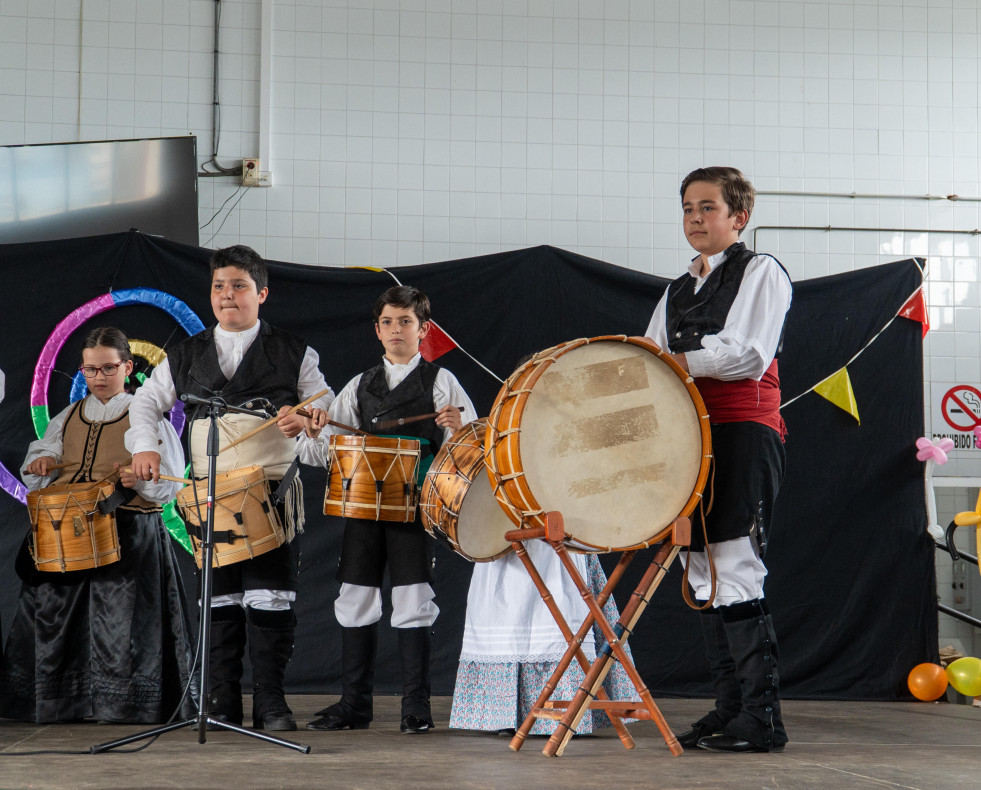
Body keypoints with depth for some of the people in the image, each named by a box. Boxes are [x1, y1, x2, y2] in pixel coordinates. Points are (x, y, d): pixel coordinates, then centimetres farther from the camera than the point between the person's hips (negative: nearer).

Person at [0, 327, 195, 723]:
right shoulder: (68, 417, 19)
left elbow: (170, 481, -2)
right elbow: (36, 476, 22)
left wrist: (141, 479, -22)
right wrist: (41, 463, -1)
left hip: (129, 533, -4)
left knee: (119, 616, -9)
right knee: (50, 610, 0)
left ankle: (122, 702, 0)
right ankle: (59, 700, 10)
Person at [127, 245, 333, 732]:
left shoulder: (293, 354, 8)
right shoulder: (186, 357, 13)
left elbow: (326, 406, 9)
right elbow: (147, 402, 21)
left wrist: (306, 420, -13)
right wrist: (143, 445, 4)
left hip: (274, 490, -2)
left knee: (270, 595, -6)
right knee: (219, 596, 3)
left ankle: (271, 702, 1)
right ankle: (223, 703, 9)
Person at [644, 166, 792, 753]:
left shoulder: (761, 272, 2)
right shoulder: (677, 292, 23)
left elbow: (748, 353, -11)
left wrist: (669, 361, -10)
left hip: (745, 433, -8)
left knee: (736, 568, -14)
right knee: (704, 571, 7)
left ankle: (762, 717, -13)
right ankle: (729, 707, 13)